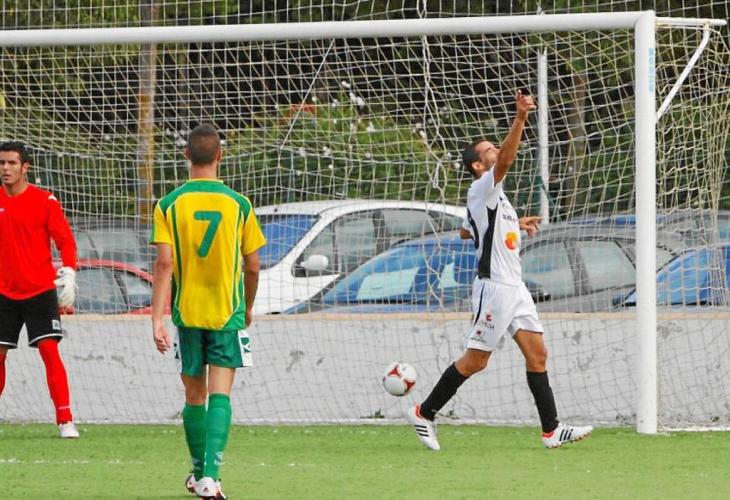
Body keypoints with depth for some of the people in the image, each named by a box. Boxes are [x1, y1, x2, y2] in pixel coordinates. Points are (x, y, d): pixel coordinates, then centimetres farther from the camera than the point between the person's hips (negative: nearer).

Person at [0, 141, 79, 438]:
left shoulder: (44, 200, -5)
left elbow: (65, 240, -4)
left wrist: (68, 273, -17)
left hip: (41, 291, -3)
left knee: (50, 352, -12)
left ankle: (65, 421, -12)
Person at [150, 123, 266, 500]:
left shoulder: (169, 205, -4)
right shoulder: (238, 204, -3)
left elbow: (164, 264, -11)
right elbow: (252, 266, 3)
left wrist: (157, 319, -11)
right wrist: (248, 308, 20)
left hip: (186, 313, 1)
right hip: (228, 313, -1)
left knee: (194, 395, 14)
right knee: (220, 394, -6)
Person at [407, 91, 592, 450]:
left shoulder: (492, 196, 19)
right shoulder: (481, 189, -9)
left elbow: (467, 231, 32)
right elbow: (505, 161, -28)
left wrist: (515, 225, 31)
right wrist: (520, 119, -38)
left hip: (514, 287, 9)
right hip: (494, 286, -9)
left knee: (537, 354, 2)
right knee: (475, 360, -5)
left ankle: (552, 430, 0)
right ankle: (424, 413, 8)